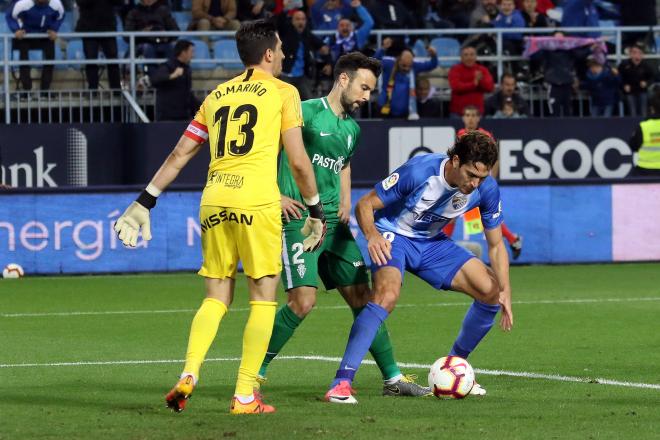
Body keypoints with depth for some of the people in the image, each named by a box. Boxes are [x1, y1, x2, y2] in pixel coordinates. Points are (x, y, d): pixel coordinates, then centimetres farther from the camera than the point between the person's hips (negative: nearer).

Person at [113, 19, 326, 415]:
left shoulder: (217, 96, 19)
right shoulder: (283, 92, 6)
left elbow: (180, 154, 19)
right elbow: (299, 162, 2)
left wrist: (145, 201, 24)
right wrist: (316, 211, 12)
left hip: (214, 201, 5)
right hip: (257, 201, -5)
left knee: (217, 297, 13)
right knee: (263, 297, 3)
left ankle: (189, 374, -7)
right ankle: (245, 396, -2)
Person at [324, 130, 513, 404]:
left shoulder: (486, 189, -16)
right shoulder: (419, 171, -30)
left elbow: (496, 245, -3)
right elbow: (365, 205, -21)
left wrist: (505, 291, -15)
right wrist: (372, 235, -42)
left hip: (432, 243, 6)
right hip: (393, 237, -6)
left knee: (491, 291, -6)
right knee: (387, 294, -34)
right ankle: (341, 383, -34)